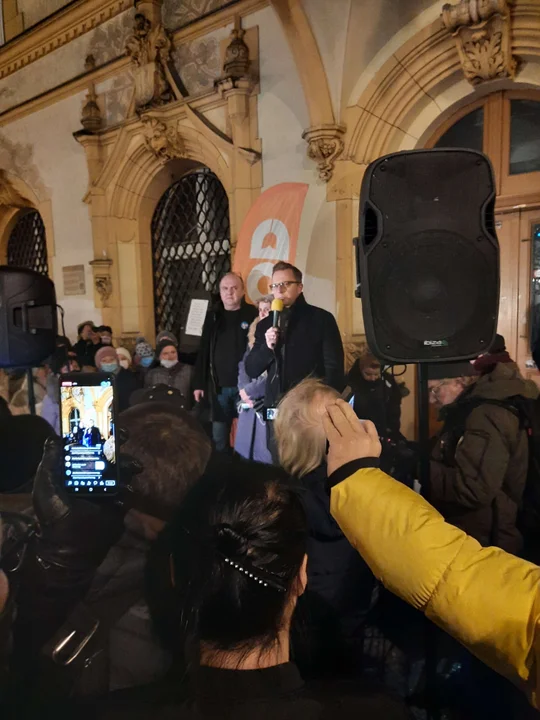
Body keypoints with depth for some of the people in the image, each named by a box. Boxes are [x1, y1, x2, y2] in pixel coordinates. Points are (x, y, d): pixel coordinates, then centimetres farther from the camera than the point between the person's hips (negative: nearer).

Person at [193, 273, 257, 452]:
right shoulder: (213, 316, 8)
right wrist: (199, 384, 6)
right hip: (219, 387, 3)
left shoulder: (253, 315, -3)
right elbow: (203, 352, 10)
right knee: (219, 437, 11)